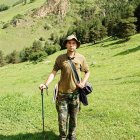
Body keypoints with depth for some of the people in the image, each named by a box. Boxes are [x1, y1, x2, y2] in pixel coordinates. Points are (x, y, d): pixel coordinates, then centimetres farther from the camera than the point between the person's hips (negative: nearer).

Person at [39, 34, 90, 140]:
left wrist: (83, 83, -6)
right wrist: (46, 84, -17)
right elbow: (53, 73, -4)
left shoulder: (81, 58, -1)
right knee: (62, 117, 3)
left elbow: (87, 72, 10)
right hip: (63, 93, -1)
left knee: (73, 117, 13)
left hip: (75, 93, 1)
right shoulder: (60, 58, -4)